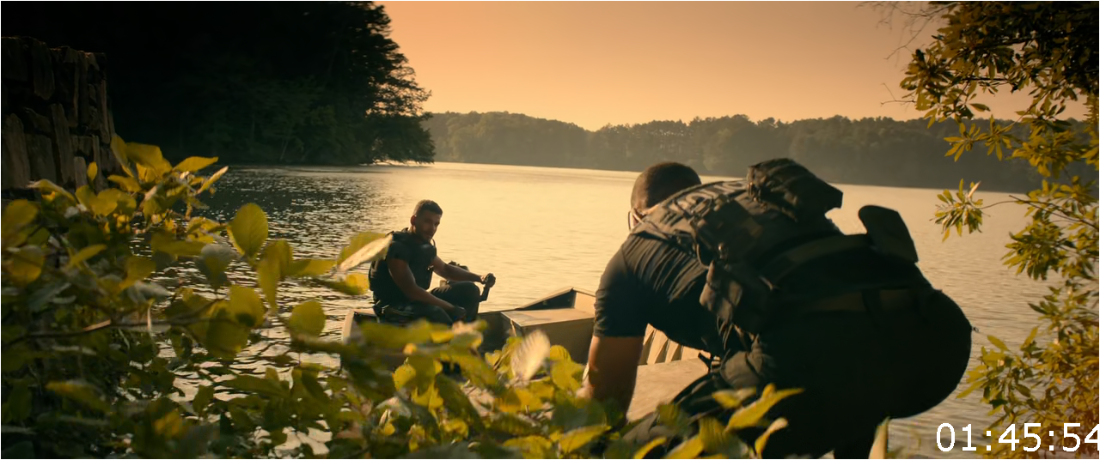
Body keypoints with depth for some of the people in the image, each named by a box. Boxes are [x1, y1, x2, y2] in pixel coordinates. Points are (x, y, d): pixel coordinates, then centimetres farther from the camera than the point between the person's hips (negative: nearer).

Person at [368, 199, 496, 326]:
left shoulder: (426, 245, 6)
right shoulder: (397, 247, -20)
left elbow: (444, 269, 24)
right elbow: (411, 290, -28)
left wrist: (479, 278, 9)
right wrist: (451, 308, -26)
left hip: (416, 301, 9)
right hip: (392, 307, -9)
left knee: (469, 290, 1)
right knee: (434, 313, -38)